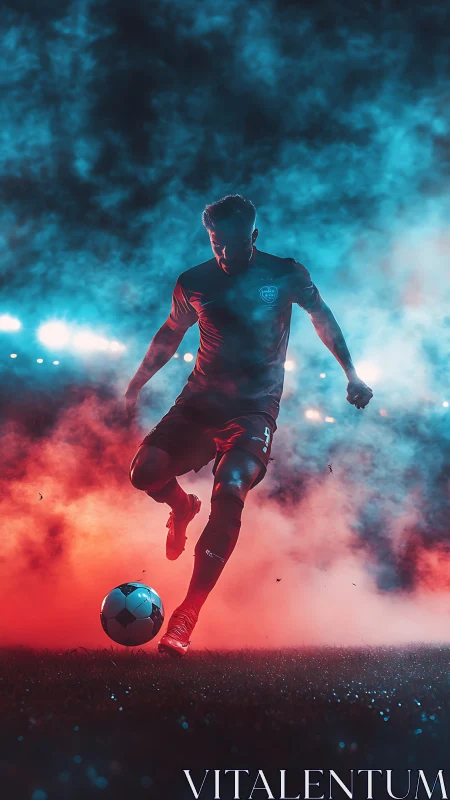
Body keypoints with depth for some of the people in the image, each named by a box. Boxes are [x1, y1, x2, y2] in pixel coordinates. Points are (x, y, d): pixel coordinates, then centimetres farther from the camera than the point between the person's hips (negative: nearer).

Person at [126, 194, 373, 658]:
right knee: (145, 469, -20)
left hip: (255, 407, -2)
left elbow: (323, 318, 12)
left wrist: (351, 375, 5)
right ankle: (182, 508, 20)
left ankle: (187, 617, -19)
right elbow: (170, 334, 19)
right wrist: (136, 385, 20)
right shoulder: (193, 283, 3)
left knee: (229, 493, -25)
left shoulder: (286, 274, -1)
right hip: (199, 401, 3)